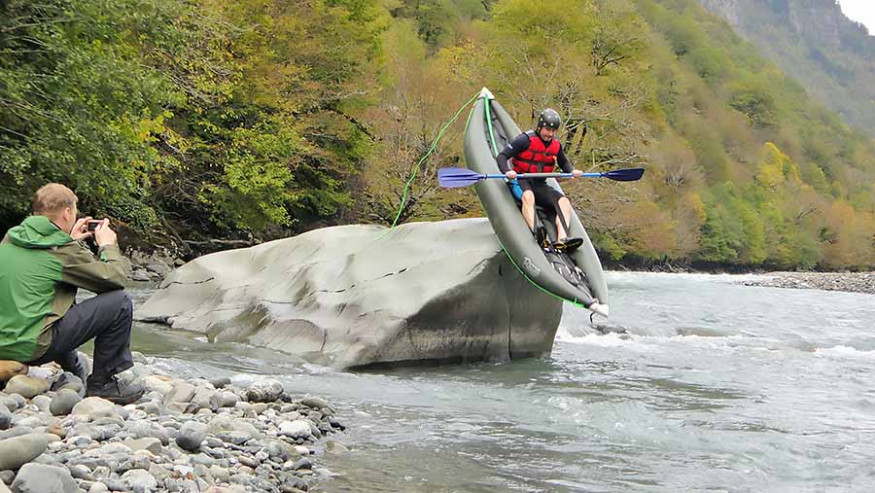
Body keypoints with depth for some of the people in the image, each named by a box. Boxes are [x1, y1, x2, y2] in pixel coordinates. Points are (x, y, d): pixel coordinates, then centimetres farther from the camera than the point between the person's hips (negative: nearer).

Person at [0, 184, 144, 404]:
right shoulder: (64, 250, -12)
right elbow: (115, 278, -5)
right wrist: (108, 245, 11)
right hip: (33, 347, -9)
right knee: (120, 303, -5)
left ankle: (75, 371, 38)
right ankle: (102, 383, 4)